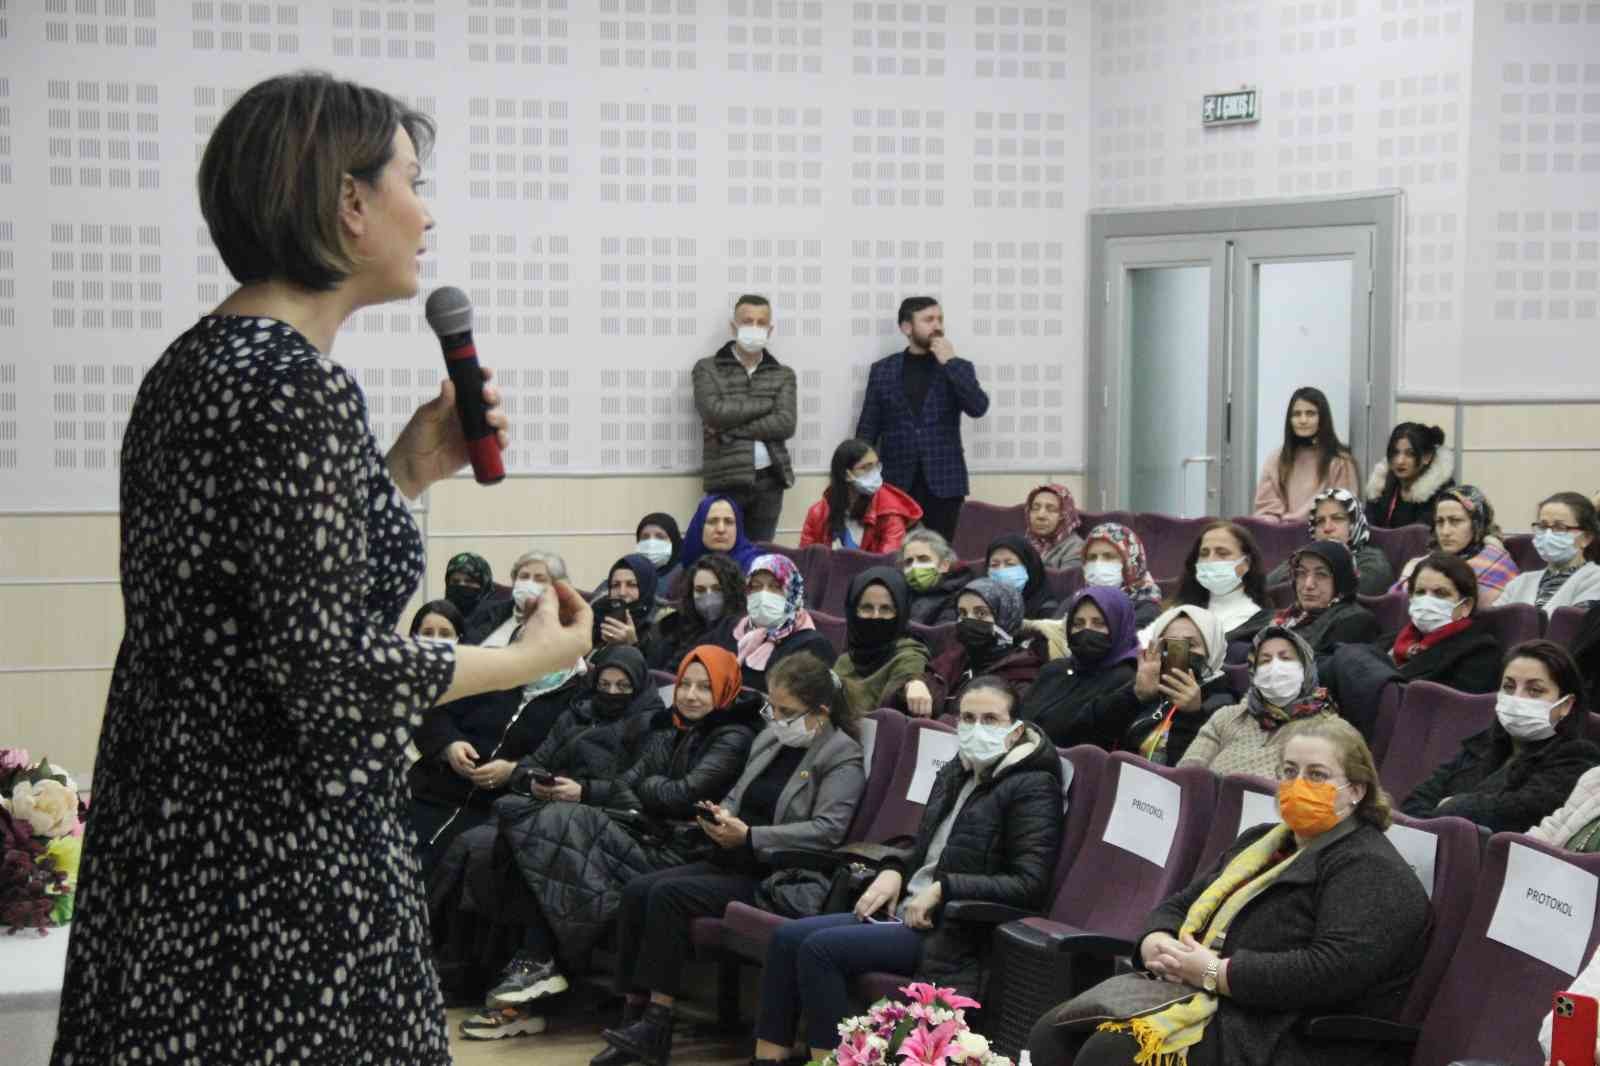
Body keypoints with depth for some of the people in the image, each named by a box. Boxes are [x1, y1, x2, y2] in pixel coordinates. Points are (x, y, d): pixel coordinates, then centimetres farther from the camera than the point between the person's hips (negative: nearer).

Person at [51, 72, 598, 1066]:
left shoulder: (197, 361, 10)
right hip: (280, 850, -10)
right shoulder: (300, 387, -19)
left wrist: (405, 473, 14)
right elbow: (327, 666, -22)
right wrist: (532, 657, -8)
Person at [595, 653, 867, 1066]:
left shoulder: (842, 756, -7)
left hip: (785, 881, -8)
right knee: (638, 890, -13)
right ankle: (633, 1017, -13)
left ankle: (656, 1027, -21)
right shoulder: (769, 738, 17)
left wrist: (749, 837, -22)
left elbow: (827, 830, -18)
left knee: (669, 894, -25)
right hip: (737, 863, 8)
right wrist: (722, 816, -1)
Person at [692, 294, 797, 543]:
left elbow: (785, 424, -3)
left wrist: (731, 429, -10)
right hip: (726, 480, -3)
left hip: (769, 479, 3)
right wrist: (767, 403, -6)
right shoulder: (707, 369, 5)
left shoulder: (783, 375, 12)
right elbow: (714, 411, -12)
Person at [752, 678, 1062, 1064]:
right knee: (789, 938, -7)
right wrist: (894, 871, 6)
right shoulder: (955, 773, 15)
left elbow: (1030, 885, -18)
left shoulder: (1032, 788, -9)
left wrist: (942, 889, -19)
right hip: (908, 912, 8)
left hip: (955, 933, -8)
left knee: (821, 948, -22)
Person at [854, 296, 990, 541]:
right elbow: (868, 428, 9)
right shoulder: (882, 370, 9)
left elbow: (978, 407, -8)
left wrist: (950, 362, -9)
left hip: (944, 483, 0)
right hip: (896, 482, 0)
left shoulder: (957, 368, 9)